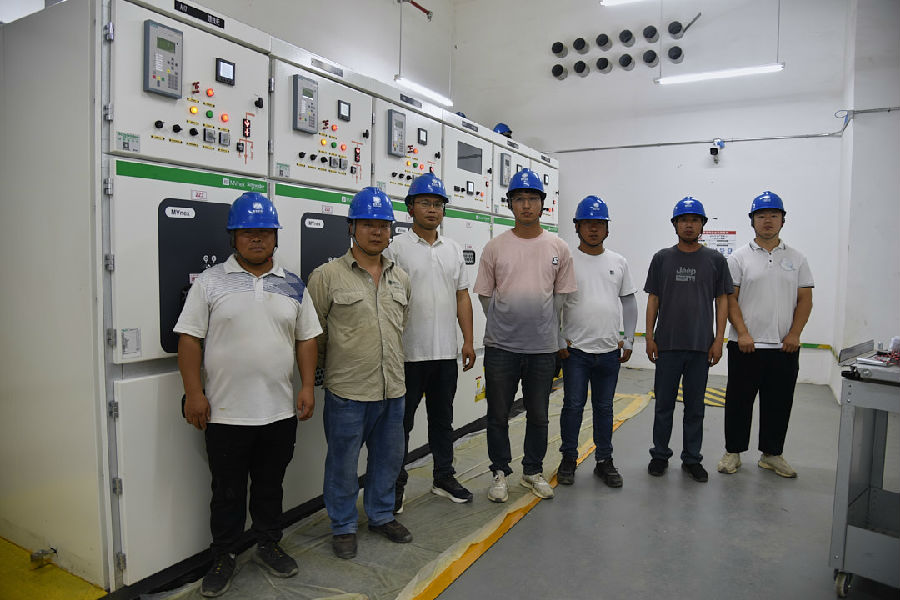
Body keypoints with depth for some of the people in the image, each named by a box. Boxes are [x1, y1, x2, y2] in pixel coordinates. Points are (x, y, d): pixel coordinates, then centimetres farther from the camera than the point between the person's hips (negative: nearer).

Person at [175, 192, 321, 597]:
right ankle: (222, 557, 30)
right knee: (227, 490, 12)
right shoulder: (211, 281, -2)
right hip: (226, 412, -2)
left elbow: (307, 339, 8)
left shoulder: (294, 286, 6)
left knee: (271, 485, 17)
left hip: (280, 411, 2)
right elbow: (189, 338, -3)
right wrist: (193, 393, -9)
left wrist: (307, 387, 1)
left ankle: (269, 545, 36)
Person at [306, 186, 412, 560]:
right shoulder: (327, 276, -8)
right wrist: (334, 366, 4)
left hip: (392, 389, 5)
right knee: (343, 463, 8)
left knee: (388, 458, 18)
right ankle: (343, 528, 28)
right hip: (347, 391, -5)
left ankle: (382, 516, 38)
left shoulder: (400, 278, 9)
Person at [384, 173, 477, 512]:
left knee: (442, 419, 17)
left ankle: (443, 478, 32)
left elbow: (462, 297, 12)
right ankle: (396, 485, 22)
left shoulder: (453, 249, 11)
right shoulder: (396, 248, -5)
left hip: (447, 353, 5)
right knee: (402, 422, 7)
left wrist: (468, 341, 7)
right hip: (409, 353, -5)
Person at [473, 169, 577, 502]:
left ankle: (533, 471, 32)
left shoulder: (558, 248, 2)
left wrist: (542, 326, 5)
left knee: (538, 415, 14)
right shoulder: (495, 247, -1)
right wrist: (504, 325, 3)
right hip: (501, 346, -1)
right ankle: (500, 472, 26)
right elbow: (485, 294, 5)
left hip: (543, 348, 1)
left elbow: (561, 294, 8)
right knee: (498, 415, 9)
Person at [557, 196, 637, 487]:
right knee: (573, 405, 3)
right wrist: (559, 342, -6)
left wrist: (628, 341, 7)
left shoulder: (619, 262, 8)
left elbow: (629, 302, 12)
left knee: (604, 407, 12)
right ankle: (569, 459, 19)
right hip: (576, 350, -3)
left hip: (610, 351, 3)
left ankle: (604, 460, 24)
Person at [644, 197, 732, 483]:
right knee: (664, 404, 8)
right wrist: (649, 337, 0)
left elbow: (722, 301, 5)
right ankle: (660, 455, 22)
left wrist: (719, 340, -2)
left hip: (701, 346, 0)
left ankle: (692, 459, 22)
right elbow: (653, 299, 5)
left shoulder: (715, 260, 4)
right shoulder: (662, 258, 5)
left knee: (695, 407, 9)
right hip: (667, 344, 0)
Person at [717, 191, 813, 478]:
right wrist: (742, 334, -12)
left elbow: (805, 299, 6)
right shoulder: (739, 258, 1)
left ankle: (772, 454, 26)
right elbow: (729, 299, -4)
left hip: (784, 347, 3)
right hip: (745, 346, -2)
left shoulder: (796, 259, 8)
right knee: (738, 401, 5)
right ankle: (733, 451, 19)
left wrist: (794, 335, -5)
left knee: (779, 404, 11)